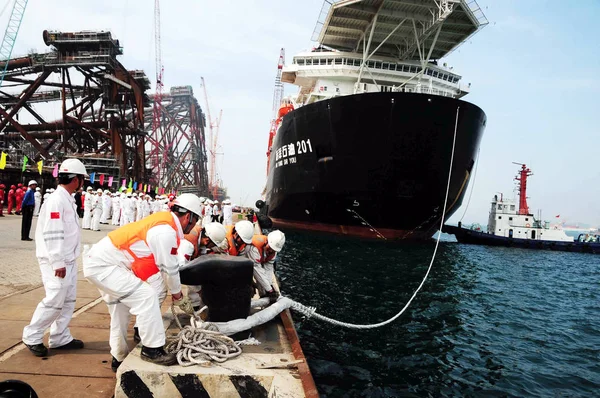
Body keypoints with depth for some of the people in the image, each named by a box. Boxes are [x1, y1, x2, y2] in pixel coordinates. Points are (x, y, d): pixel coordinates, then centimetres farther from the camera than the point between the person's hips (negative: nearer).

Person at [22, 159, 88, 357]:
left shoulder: (68, 200, 11)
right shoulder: (56, 200, -18)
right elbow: (52, 235, -22)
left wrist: (66, 261, 17)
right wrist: (58, 263, -22)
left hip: (68, 260, 9)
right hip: (57, 261, -9)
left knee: (68, 300, 13)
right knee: (54, 301, -4)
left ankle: (60, 338, 23)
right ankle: (32, 337, 14)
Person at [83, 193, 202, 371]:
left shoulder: (162, 223, 8)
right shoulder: (166, 232, -23)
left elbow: (170, 265, 14)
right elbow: (170, 268, -14)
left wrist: (177, 292, 18)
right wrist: (179, 296, 1)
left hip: (98, 261, 11)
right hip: (104, 265, -11)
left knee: (120, 311, 20)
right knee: (146, 296, -15)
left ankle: (119, 358, 34)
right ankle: (152, 350, -5)